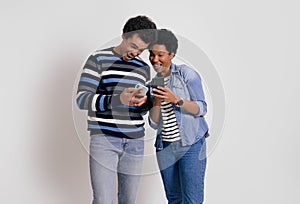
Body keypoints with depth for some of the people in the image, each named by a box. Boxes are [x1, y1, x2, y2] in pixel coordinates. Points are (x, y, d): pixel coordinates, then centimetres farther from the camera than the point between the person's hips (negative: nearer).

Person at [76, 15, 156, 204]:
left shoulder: (144, 68, 13)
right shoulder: (98, 59, -2)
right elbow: (82, 99, -9)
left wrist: (143, 102, -6)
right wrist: (118, 99, -24)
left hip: (135, 141, 5)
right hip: (104, 139, -4)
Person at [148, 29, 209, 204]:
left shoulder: (186, 74, -6)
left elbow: (202, 109, -8)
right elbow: (154, 123, 3)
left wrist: (176, 99, -23)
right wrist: (157, 102, -16)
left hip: (191, 145, -5)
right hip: (165, 147, 5)